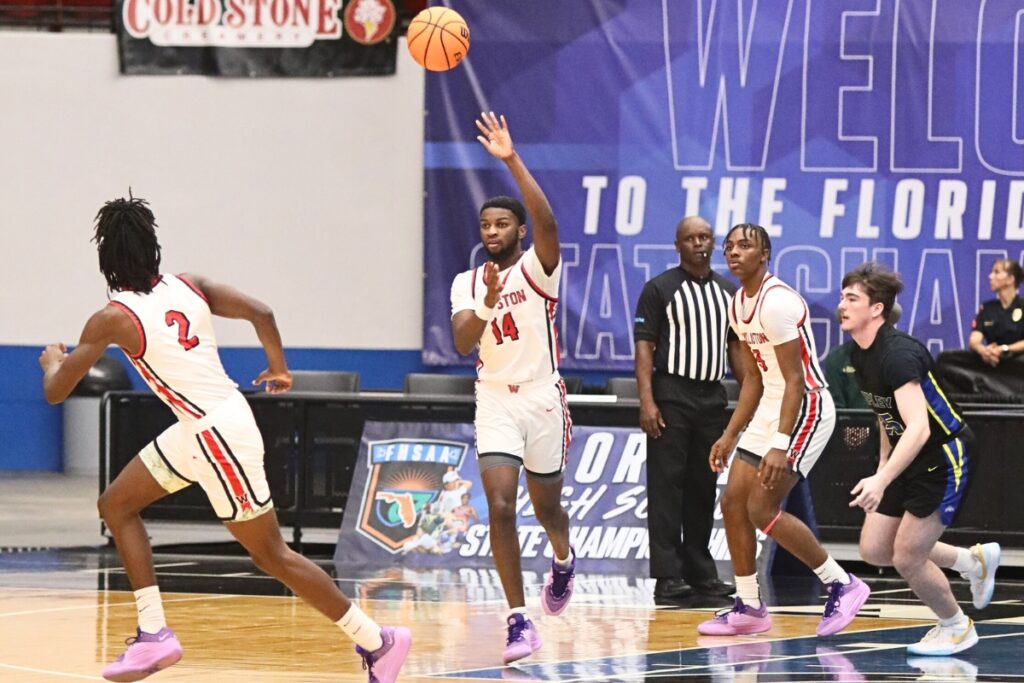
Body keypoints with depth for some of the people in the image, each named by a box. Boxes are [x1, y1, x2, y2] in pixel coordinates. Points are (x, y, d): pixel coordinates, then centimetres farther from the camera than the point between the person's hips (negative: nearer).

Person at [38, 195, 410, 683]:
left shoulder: (113, 319, -15)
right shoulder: (188, 287, 2)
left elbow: (56, 391, -9)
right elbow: (260, 313, -3)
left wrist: (53, 360, 15)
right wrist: (279, 369, 15)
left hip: (219, 435, -9)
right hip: (199, 429, 9)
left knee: (272, 555, 2)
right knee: (116, 504, 14)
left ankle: (377, 642, 10)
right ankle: (153, 634, 12)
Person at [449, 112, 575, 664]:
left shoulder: (536, 269, -7)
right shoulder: (467, 283, 4)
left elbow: (547, 222, -29)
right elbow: (462, 344, -10)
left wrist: (512, 160, -35)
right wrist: (488, 304, -28)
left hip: (542, 398, -2)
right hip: (495, 402, 2)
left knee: (546, 504, 14)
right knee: (500, 506, -15)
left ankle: (563, 559, 51)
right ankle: (519, 622, -13)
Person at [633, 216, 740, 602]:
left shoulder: (729, 292, 13)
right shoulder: (660, 289, -2)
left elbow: (736, 346, 17)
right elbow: (644, 346, -7)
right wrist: (647, 402, -16)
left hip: (712, 398, 5)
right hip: (671, 395, -5)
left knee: (704, 488, 9)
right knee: (666, 486, -6)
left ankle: (700, 571, 16)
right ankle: (667, 575, -8)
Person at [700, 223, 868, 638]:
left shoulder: (776, 302, -20)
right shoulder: (739, 305, 10)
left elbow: (795, 380, -23)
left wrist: (781, 445, -29)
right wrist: (730, 436, 16)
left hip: (806, 408, -10)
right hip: (771, 409, 10)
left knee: (762, 508, -14)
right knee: (733, 502, 6)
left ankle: (842, 585, -3)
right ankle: (748, 608, 14)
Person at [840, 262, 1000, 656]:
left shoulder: (897, 354, -28)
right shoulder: (859, 355, 1)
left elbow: (919, 428, -37)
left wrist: (881, 481, -46)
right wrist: (883, 465, 21)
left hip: (945, 457, -9)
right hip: (910, 460, 9)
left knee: (907, 558, -6)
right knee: (874, 550, 7)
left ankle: (957, 627, 20)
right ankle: (974, 561, 26)